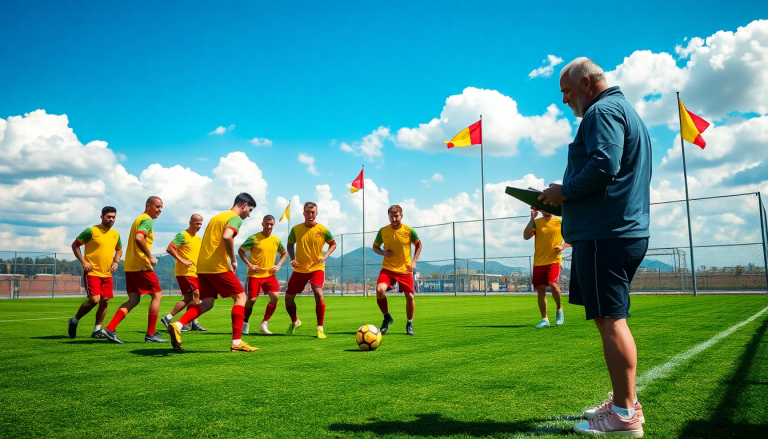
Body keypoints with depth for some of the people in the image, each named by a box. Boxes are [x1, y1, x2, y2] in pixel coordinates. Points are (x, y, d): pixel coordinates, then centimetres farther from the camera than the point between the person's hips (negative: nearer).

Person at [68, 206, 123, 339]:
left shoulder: (115, 234, 9)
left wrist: (116, 261, 7)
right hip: (92, 272, -6)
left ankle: (97, 330, 16)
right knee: (94, 300, -14)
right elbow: (75, 245, -3)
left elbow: (119, 249, 25)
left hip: (107, 274, 6)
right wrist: (83, 262, -12)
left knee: (105, 301, 3)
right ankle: (74, 321, 10)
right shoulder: (91, 231, -8)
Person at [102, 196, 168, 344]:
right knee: (157, 295, 0)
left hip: (130, 265, 9)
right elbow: (139, 238, -26)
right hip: (141, 265, -9)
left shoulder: (138, 219, 21)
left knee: (133, 300, 8)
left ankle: (110, 329, -3)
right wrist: (150, 256, -20)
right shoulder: (147, 220, -10)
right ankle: (150, 334, 2)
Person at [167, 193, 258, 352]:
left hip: (202, 266, 8)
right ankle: (237, 342, -2)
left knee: (206, 304, 10)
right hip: (218, 266, -8)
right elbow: (227, 237, -24)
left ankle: (177, 325, -10)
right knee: (240, 297, 1)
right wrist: (233, 260, -13)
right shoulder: (235, 218, -4)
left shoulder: (217, 216, 23)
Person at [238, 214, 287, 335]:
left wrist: (278, 265, 4)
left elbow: (284, 254, 20)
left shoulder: (276, 240, 6)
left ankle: (264, 324, 0)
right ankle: (245, 323, 21)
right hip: (255, 275, -3)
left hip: (269, 274, 4)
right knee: (252, 299, -4)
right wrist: (250, 265, -12)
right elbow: (240, 250, -4)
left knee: (275, 296, -13)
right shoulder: (254, 238, -7)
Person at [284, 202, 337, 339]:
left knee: (318, 294, -25)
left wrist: (325, 256, -8)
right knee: (288, 297, 6)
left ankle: (320, 328, -10)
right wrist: (292, 258, -2)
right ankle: (294, 322, 35)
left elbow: (333, 244, 8)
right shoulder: (296, 229, -2)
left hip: (316, 268, -3)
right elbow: (290, 244, 14)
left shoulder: (323, 230, -7)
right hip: (299, 269, 3)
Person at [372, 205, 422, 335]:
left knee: (410, 296, -2)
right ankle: (387, 317, 3)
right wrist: (382, 252, -11)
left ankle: (409, 325, 23)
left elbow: (418, 245, 11)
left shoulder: (409, 231, -5)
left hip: (405, 270, 0)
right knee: (380, 290, -23)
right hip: (388, 269, 0)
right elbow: (375, 246, 11)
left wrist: (414, 261, -1)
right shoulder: (383, 231, -2)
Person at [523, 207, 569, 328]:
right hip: (539, 262, 2)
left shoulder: (560, 222, 6)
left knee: (553, 284, -23)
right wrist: (532, 218, -9)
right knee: (541, 290, 4)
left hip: (554, 260, -2)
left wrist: (562, 247, -9)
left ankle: (559, 309, 5)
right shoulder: (536, 222, 8)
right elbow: (526, 236, -7)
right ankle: (544, 319, 16)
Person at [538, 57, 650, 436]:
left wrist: (565, 192, -8)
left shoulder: (602, 111, -7)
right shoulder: (624, 110, 26)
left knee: (610, 319, -8)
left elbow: (603, 166, -23)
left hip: (605, 233, -11)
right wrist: (565, 198, 19)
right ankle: (625, 402, 22)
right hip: (626, 230, 11)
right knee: (608, 318, 14)